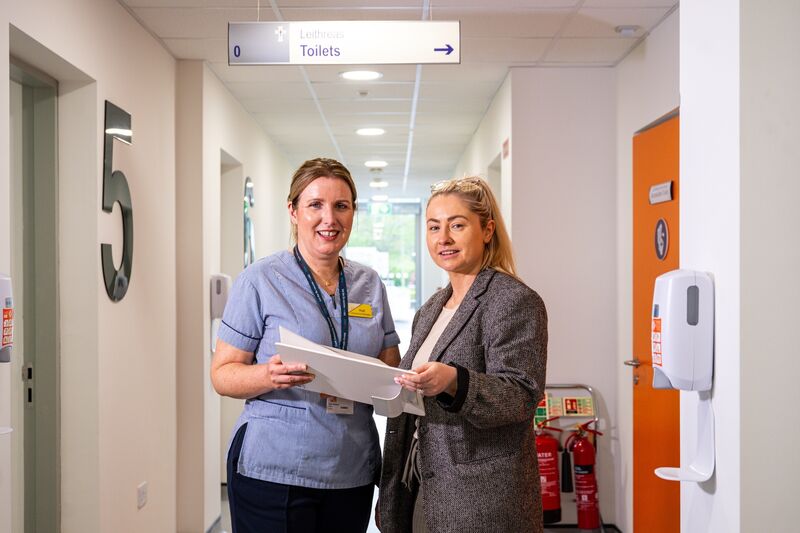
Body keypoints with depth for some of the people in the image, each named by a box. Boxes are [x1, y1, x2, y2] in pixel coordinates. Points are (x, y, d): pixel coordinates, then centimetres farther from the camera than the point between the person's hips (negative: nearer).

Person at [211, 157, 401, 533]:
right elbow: (222, 375, -6)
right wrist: (269, 376, -25)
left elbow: (391, 369, 14)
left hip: (353, 471, 4)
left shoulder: (370, 285, 9)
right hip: (273, 471, -4)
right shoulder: (260, 280, -5)